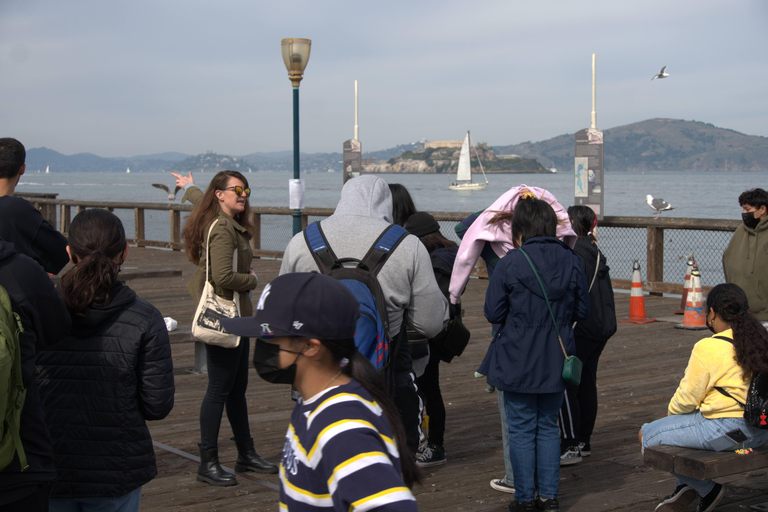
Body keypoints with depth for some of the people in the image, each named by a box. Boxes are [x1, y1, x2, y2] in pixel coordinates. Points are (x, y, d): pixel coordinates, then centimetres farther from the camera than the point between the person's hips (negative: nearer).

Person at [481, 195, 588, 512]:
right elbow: (582, 310, 4)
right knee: (549, 426, 15)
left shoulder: (510, 263, -14)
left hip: (518, 361, -3)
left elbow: (493, 313, -9)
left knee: (521, 429, 7)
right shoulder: (570, 261, -3)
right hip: (556, 362, 4)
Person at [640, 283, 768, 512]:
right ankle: (686, 486, 27)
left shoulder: (707, 349, -18)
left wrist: (671, 411, 10)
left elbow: (687, 399, -13)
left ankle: (707, 489, 13)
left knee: (647, 434, 6)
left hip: (723, 431, -9)